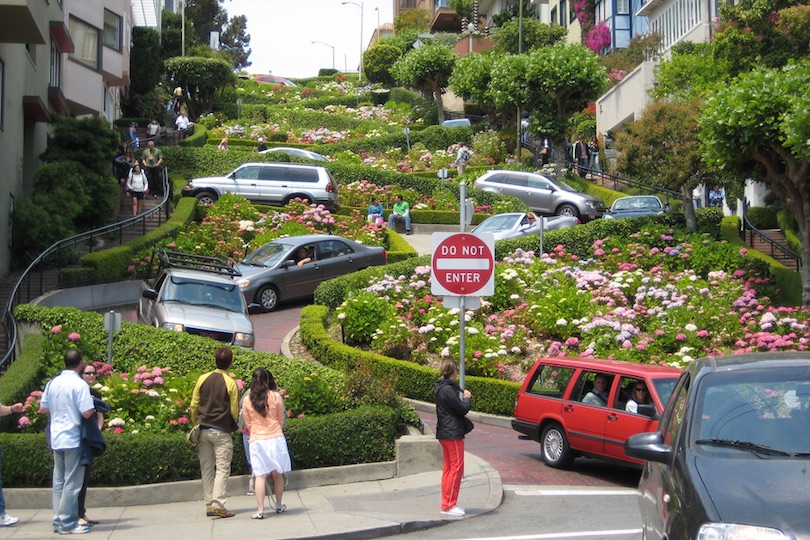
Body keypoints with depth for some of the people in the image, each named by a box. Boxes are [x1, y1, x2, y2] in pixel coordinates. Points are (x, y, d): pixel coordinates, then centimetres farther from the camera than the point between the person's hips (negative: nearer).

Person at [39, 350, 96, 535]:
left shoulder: (53, 383, 6)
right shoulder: (80, 384, -14)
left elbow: (43, 409, 13)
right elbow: (86, 413, -19)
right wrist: (94, 407, 1)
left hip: (56, 439, 7)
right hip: (73, 439, -7)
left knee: (59, 481, 12)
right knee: (72, 483, -1)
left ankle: (58, 521, 16)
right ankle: (67, 523, 0)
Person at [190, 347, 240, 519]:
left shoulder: (203, 379, 3)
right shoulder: (230, 383, -8)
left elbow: (194, 405, 6)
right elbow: (234, 411, -5)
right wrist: (235, 425, 16)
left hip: (204, 431, 4)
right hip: (221, 431, -4)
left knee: (206, 469, 9)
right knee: (222, 469, -2)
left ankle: (209, 505, 10)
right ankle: (218, 505, -11)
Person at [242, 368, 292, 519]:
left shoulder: (248, 401, -1)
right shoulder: (276, 397, -3)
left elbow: (248, 423, 9)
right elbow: (281, 420, 7)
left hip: (256, 441, 0)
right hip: (276, 438, 0)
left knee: (260, 475, -1)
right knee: (277, 474, 11)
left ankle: (260, 510, -6)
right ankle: (279, 506, 23)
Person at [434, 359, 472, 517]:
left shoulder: (442, 387, 13)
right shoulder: (448, 390, -18)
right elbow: (462, 409, -18)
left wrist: (462, 394, 4)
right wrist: (467, 398, 0)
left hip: (444, 433, 10)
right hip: (452, 433, -10)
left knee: (448, 467, 13)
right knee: (457, 468, -7)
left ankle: (447, 503, 17)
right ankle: (449, 505, -7)